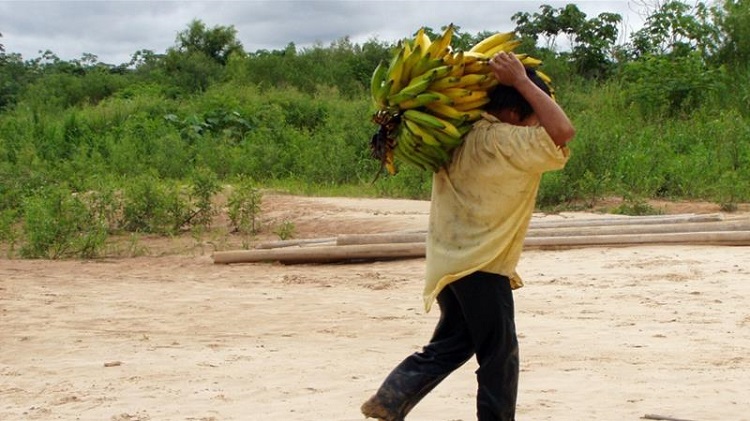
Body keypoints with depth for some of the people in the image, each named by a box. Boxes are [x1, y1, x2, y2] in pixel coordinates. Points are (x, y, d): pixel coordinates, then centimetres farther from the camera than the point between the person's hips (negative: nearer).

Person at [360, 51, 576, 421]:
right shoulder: (506, 142, -19)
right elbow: (562, 132, -28)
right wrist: (522, 81, -21)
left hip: (451, 262, 8)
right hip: (481, 267, -8)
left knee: (450, 345, 21)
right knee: (500, 356, 5)